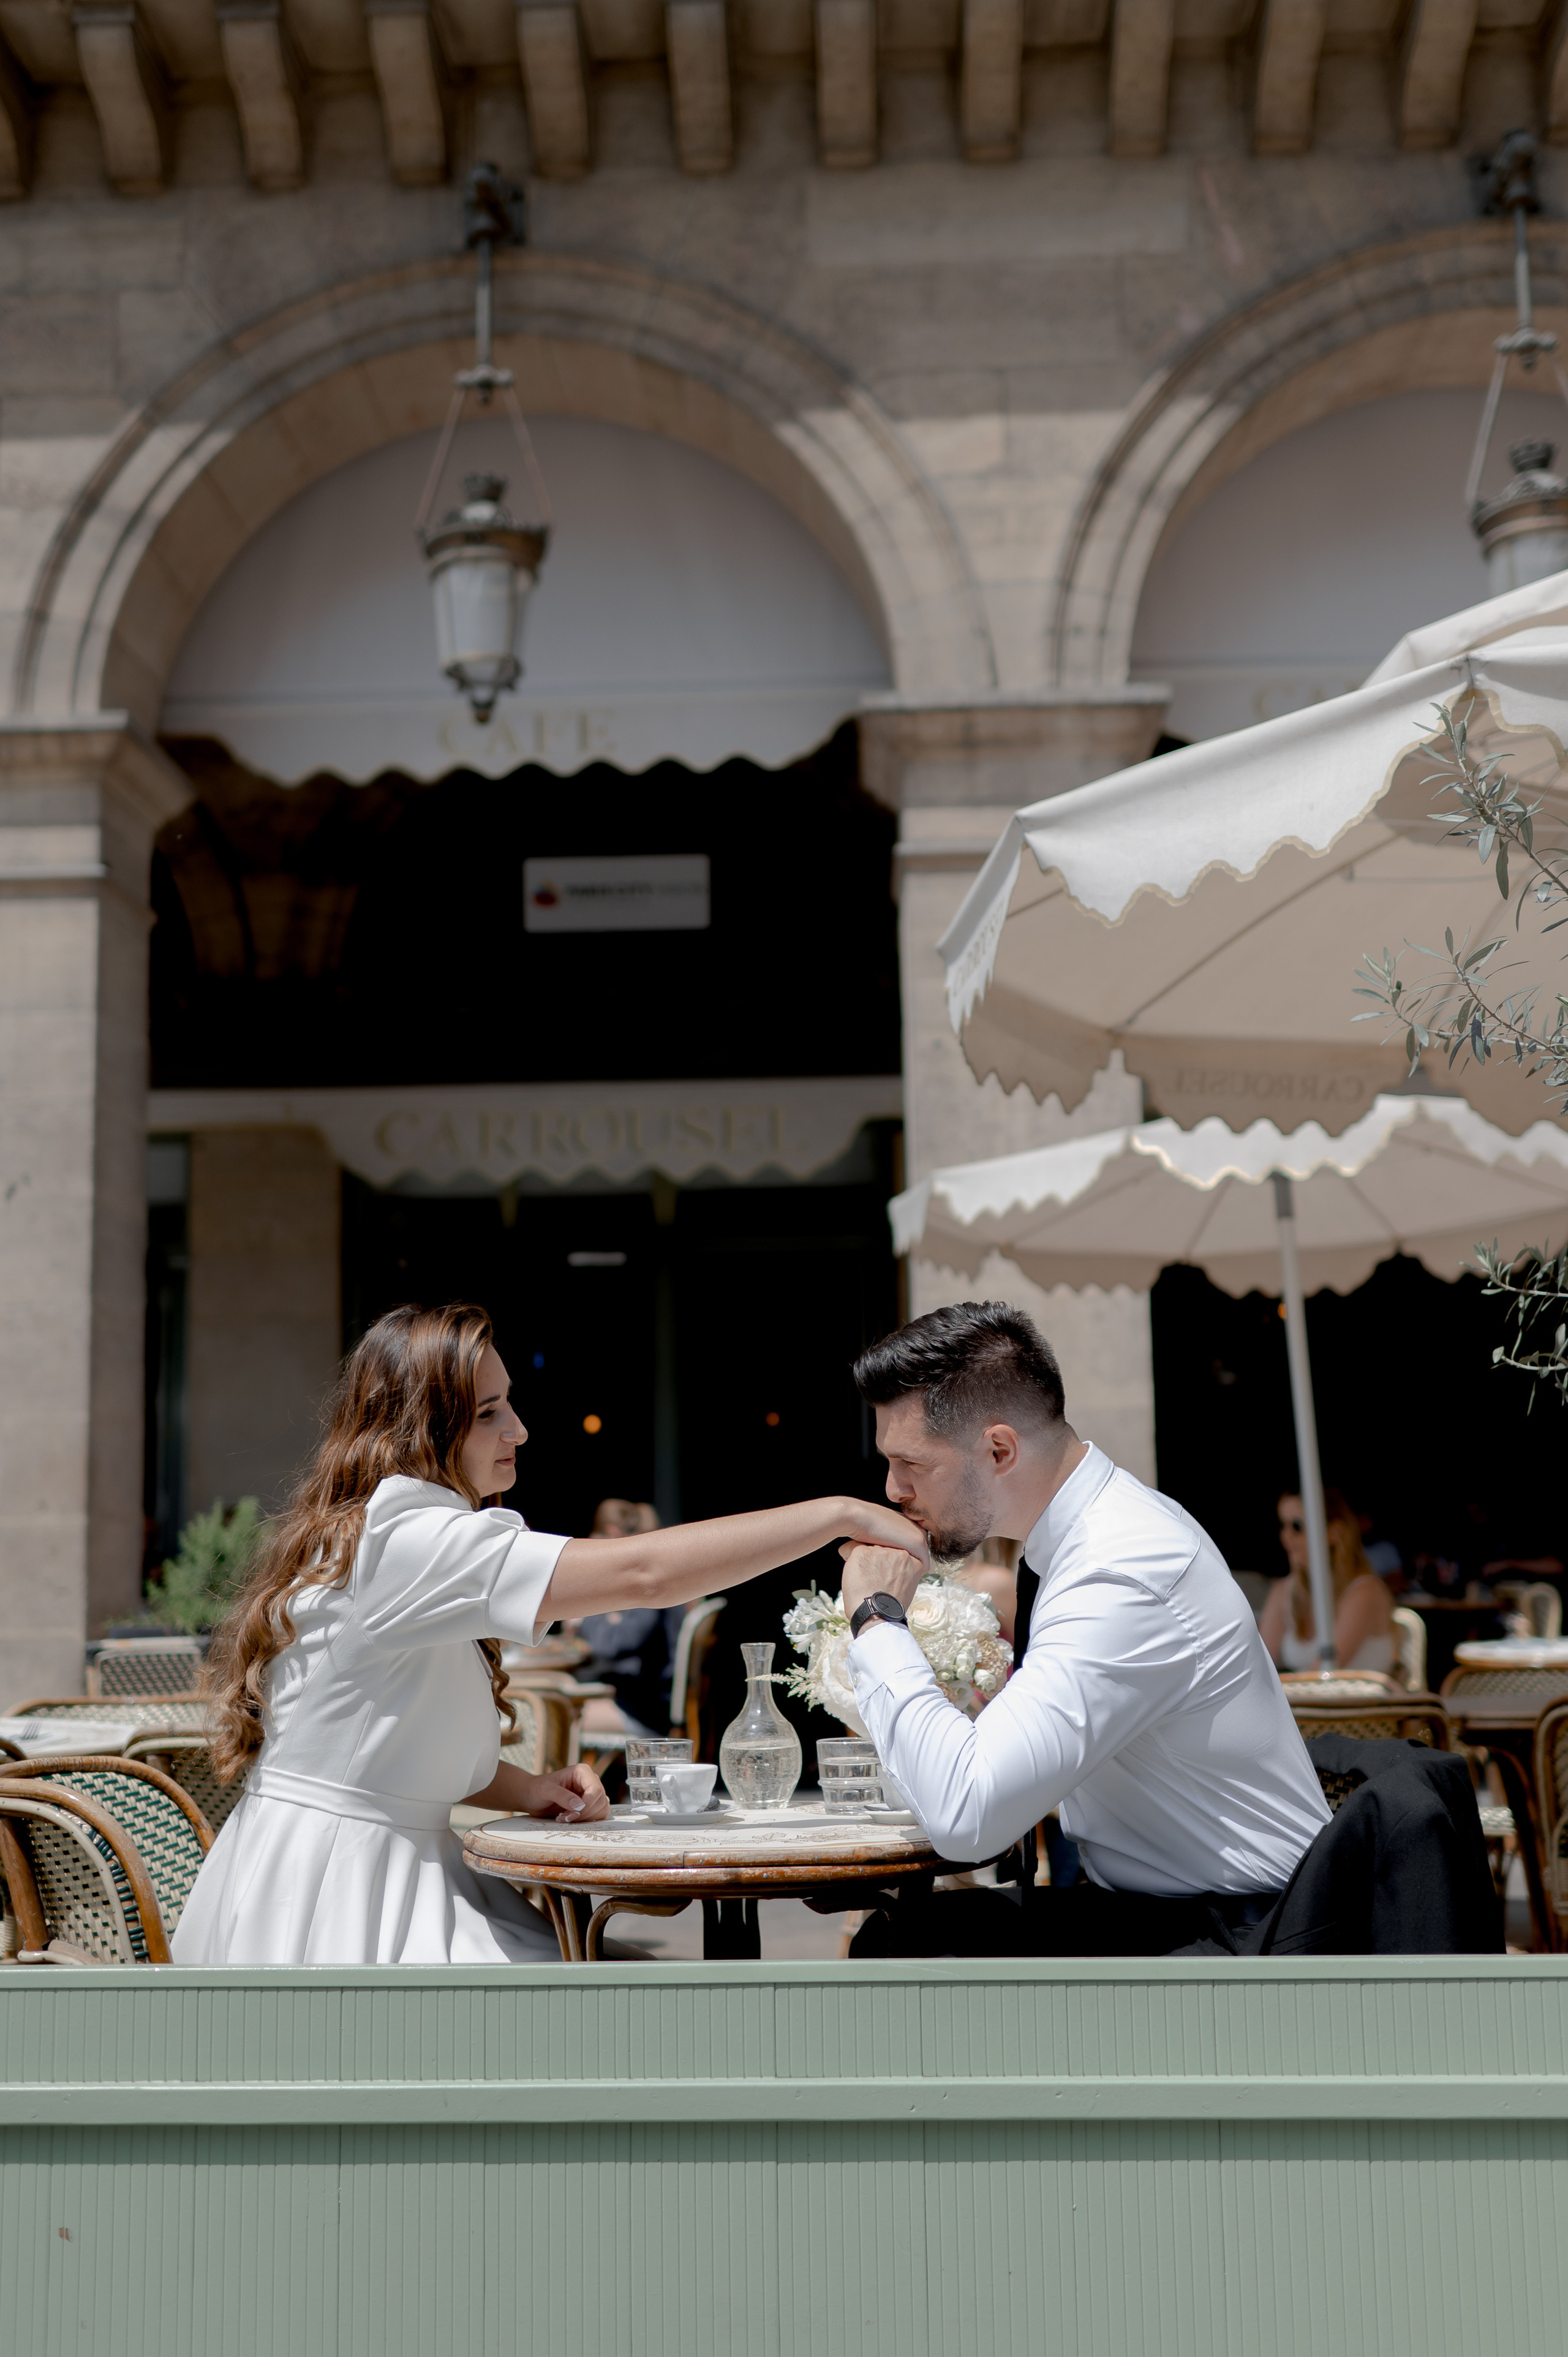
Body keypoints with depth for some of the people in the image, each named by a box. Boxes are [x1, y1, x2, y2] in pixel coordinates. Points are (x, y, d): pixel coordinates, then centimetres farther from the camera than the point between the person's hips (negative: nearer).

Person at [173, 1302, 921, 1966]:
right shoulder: (402, 1542, -20)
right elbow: (641, 1572, -25)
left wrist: (526, 1790, 3)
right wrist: (843, 1514, -23)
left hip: (401, 1873, 9)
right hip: (333, 1899, -9)